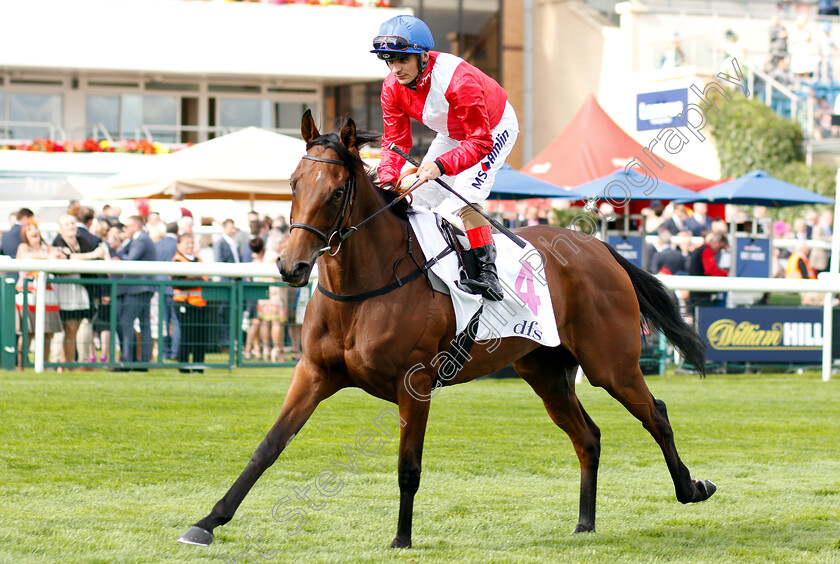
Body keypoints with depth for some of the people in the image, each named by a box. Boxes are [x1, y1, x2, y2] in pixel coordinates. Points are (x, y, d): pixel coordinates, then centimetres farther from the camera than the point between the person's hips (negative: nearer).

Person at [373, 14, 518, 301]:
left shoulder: (459, 80, -41)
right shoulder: (393, 87, -20)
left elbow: (479, 142, -39)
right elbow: (395, 141, -13)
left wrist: (441, 165, -53)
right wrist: (388, 182, -30)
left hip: (494, 129, -7)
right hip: (451, 134, 7)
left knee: (462, 200, -25)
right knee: (420, 196, 0)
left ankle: (487, 273, -24)